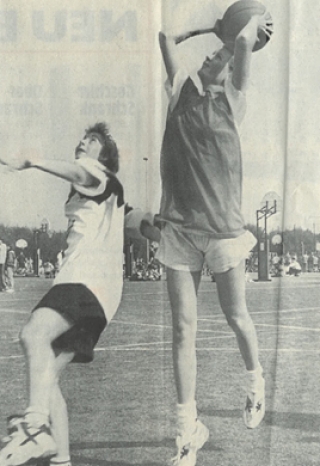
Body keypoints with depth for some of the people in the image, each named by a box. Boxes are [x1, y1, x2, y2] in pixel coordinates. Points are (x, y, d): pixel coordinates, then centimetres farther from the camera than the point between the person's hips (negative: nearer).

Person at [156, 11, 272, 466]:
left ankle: (255, 379, 41)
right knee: (183, 329, 2)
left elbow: (244, 41, -12)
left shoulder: (233, 97, 1)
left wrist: (256, 22, 8)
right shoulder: (184, 89, 11)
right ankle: (189, 428, 12)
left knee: (236, 317, 10)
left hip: (222, 224, -3)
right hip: (180, 225, 3)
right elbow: (166, 38, 20)